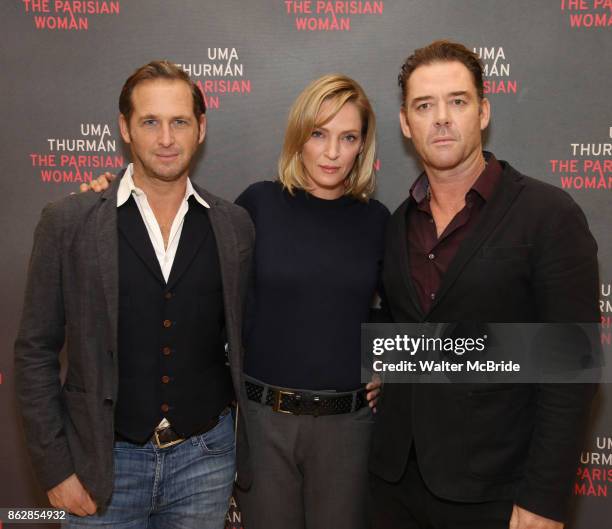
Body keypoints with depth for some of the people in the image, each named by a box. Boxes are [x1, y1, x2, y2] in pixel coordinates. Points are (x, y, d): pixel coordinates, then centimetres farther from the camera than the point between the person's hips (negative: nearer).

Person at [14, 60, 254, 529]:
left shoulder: (234, 225, -1)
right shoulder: (68, 222, -7)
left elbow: (241, 338, 7)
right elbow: (36, 352, -3)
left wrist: (250, 444, 5)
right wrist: (56, 468, -5)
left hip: (205, 457, 2)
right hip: (105, 462, -1)